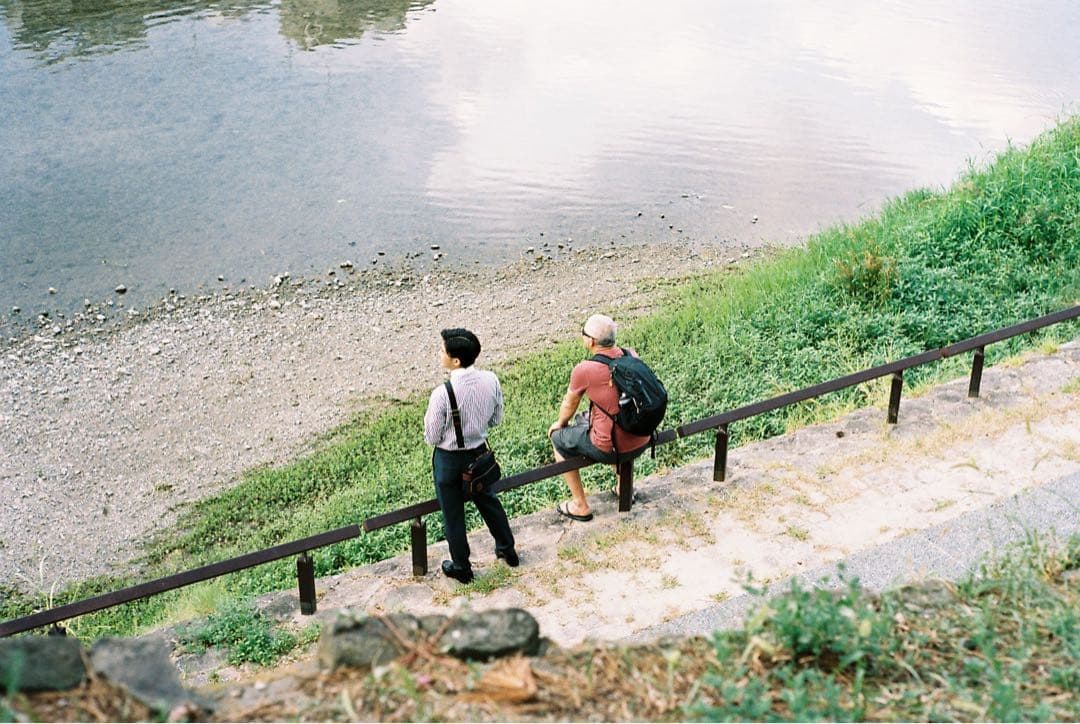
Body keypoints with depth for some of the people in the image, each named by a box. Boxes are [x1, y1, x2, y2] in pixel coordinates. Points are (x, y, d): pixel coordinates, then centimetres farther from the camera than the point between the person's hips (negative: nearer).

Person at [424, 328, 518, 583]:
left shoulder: (442, 394, -31)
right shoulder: (490, 380, -16)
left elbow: (432, 437, -18)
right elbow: (496, 419, 0)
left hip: (449, 459, -5)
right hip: (479, 451, 5)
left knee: (453, 514, 17)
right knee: (488, 501, 28)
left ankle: (461, 567, 34)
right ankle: (507, 550, 46)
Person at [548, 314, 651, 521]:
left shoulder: (583, 370, -18)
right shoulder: (631, 355, -3)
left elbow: (569, 405, 1)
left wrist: (560, 424, 24)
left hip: (610, 449, -6)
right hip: (642, 442, 6)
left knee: (558, 437, 19)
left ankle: (580, 506, 25)